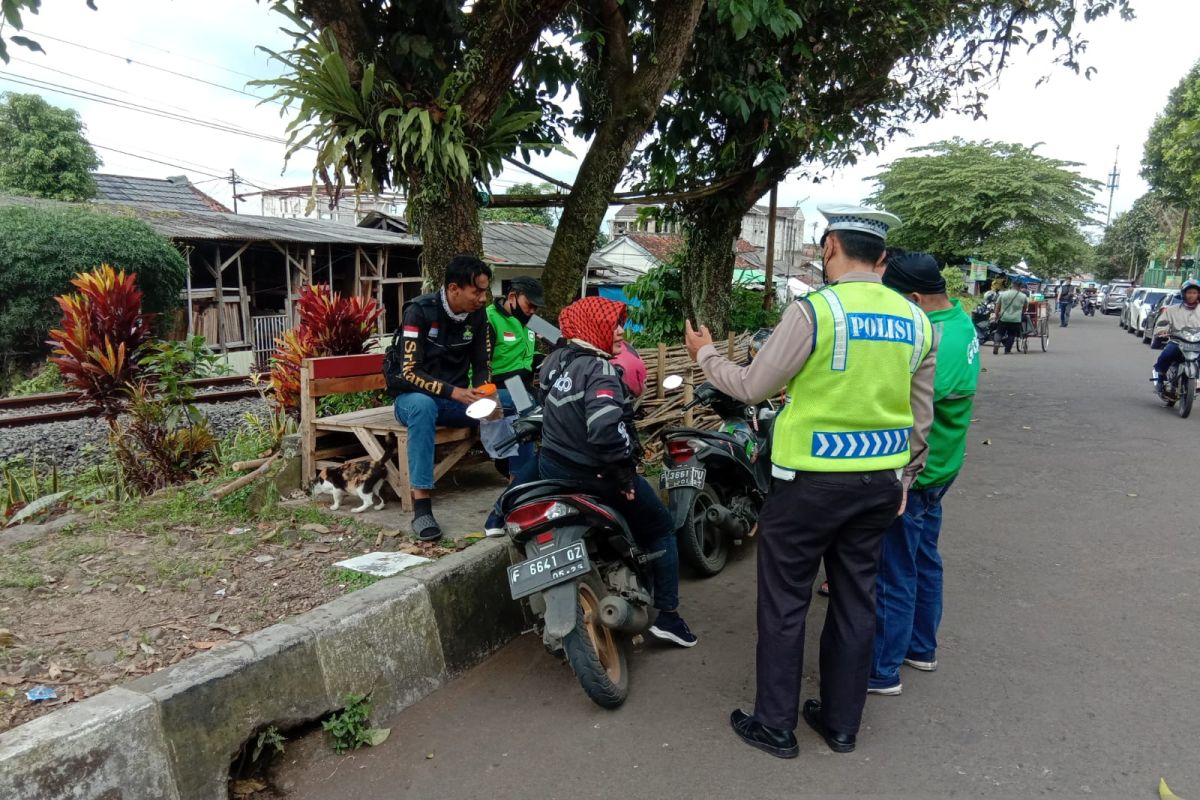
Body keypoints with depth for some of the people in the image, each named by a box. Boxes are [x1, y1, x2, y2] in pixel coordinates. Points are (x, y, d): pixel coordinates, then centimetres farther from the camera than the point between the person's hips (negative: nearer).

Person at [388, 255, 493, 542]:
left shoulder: (478, 316, -2)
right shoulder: (420, 311, -17)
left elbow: (482, 366, 4)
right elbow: (409, 372, -21)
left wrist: (483, 396, -18)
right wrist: (453, 392, -34)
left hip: (458, 397, 5)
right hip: (414, 396, -4)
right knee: (423, 406, -41)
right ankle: (421, 507, -40)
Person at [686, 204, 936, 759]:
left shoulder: (814, 311, -16)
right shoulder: (916, 321, 4)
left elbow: (753, 387, -9)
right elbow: (921, 416, 11)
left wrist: (705, 355, 8)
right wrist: (906, 475, 23)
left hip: (810, 482, -6)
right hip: (881, 482, 6)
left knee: (784, 604, 8)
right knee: (855, 602, 17)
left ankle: (775, 726, 21)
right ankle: (841, 724, 31)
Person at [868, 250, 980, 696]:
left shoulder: (933, 347, -29)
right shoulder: (957, 318, 3)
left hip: (911, 475, -10)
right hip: (937, 468, 10)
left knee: (894, 575, 2)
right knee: (923, 561, 22)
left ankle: (882, 672, 15)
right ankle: (922, 649, 39)